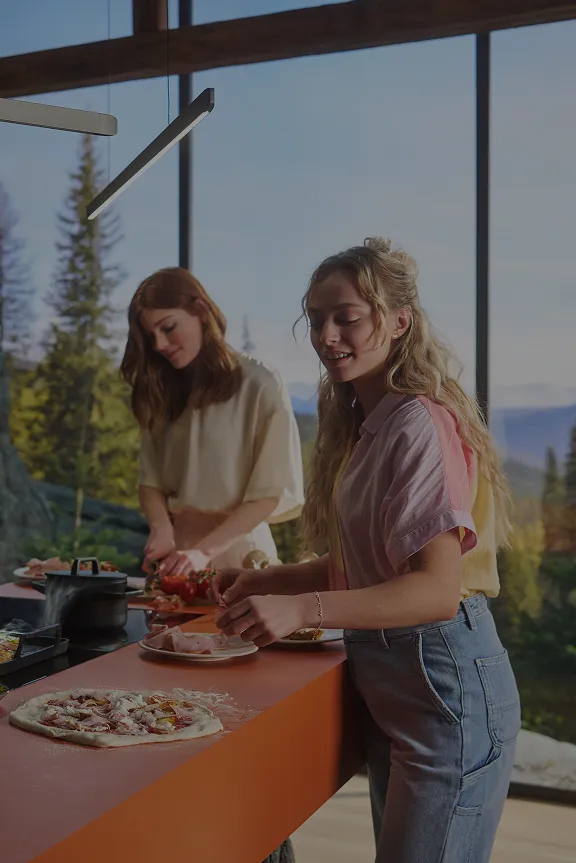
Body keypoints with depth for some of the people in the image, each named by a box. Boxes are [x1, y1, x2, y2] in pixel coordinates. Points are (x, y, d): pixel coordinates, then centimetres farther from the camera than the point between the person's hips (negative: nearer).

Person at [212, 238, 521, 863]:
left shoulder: (420, 425, -19)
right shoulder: (364, 427, 12)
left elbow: (438, 589, -27)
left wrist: (303, 608, -37)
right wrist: (266, 581, 3)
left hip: (443, 687, -10)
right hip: (387, 688, 10)